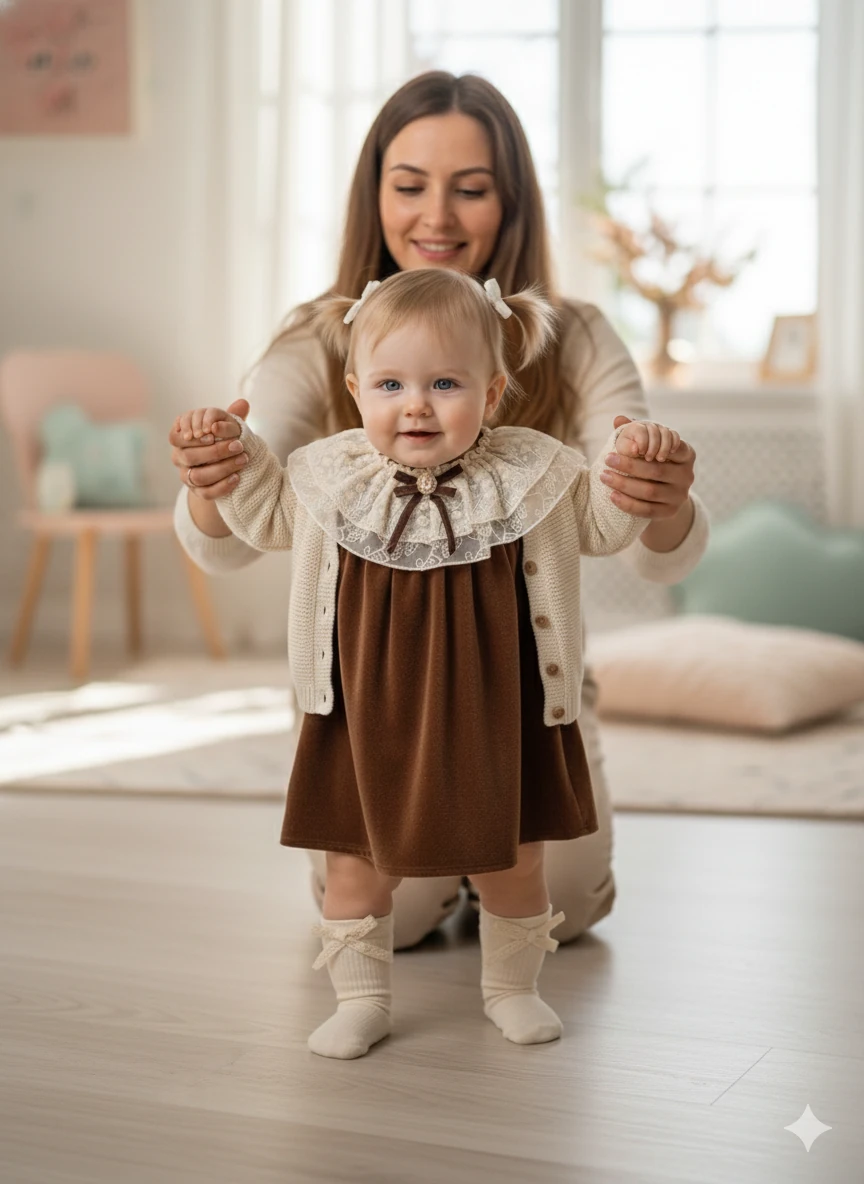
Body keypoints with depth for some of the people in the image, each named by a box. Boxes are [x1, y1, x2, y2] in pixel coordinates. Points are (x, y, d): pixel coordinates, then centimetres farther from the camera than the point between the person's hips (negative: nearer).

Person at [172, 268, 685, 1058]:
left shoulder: (528, 475, -7)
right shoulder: (331, 475, -4)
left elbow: (600, 526, 7)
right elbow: (268, 518, 15)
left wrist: (626, 468, -10)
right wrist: (235, 454, 1)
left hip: (491, 720, 0)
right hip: (368, 721, 1)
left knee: (512, 864, 11)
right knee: (356, 865, 8)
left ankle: (512, 986, 34)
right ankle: (361, 999, 26)